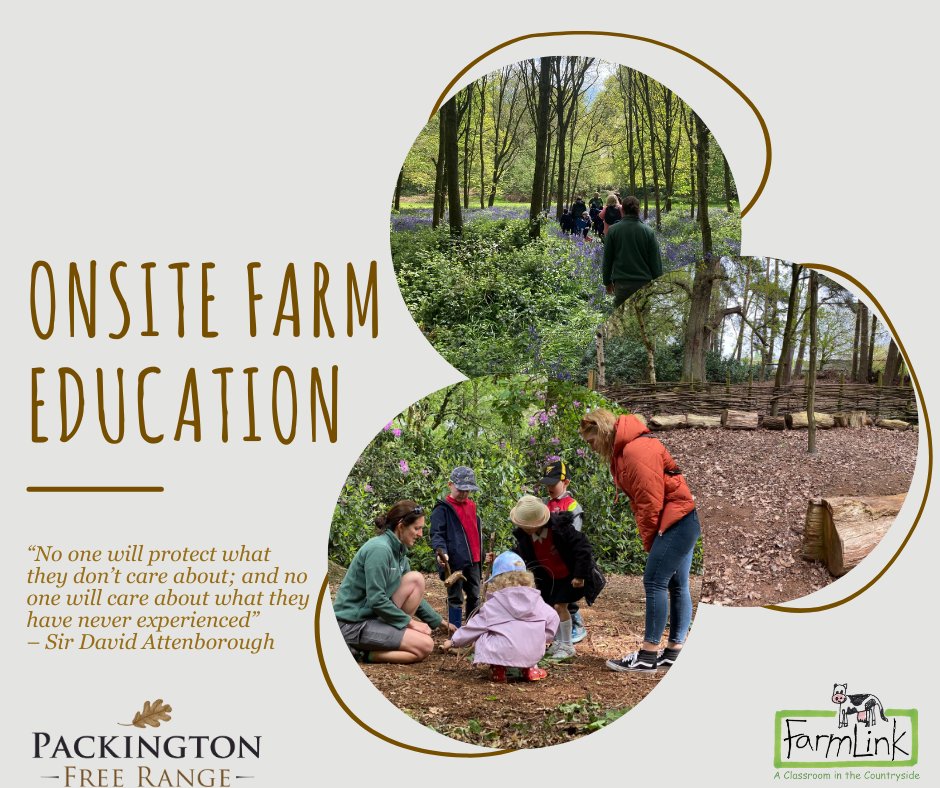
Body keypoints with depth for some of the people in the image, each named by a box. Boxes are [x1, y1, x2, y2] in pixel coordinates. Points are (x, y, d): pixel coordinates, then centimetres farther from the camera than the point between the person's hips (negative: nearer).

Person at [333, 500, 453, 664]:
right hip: (353, 624, -9)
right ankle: (362, 652, -10)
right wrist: (409, 622, -12)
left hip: (373, 615, 9)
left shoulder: (399, 551, 10)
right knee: (425, 646, -14)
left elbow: (413, 593, 21)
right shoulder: (379, 549, -20)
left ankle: (398, 634, 2)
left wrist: (438, 622, 20)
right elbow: (376, 600, -23)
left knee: (416, 579, 0)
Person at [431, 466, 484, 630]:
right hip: (454, 561, -7)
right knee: (456, 598, -1)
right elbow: (437, 534, -14)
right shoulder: (442, 509, -7)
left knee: (474, 596, 15)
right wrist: (441, 551, -31)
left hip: (473, 561, 7)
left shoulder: (471, 505, 16)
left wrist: (480, 554, 23)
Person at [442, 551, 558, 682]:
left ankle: (497, 669, 5)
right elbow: (552, 618, 10)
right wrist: (545, 638, 25)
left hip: (504, 653, -4)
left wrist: (454, 641, 20)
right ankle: (529, 668, 21)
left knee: (481, 637, 17)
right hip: (534, 653, 4)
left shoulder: (493, 604, 3)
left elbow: (474, 626, 8)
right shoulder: (535, 598, 10)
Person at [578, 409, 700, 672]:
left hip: (677, 519, -11)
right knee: (677, 585, 11)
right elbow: (640, 499, 14)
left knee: (654, 581, -11)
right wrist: (650, 541, 7)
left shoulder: (637, 450, -19)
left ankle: (649, 654, -9)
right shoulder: (621, 453, 14)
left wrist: (649, 540, -10)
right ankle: (675, 650, 16)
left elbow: (650, 500, -20)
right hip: (684, 521, 11)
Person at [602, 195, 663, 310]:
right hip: (644, 283, 0)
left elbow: (607, 259, 5)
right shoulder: (648, 232, -3)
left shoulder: (613, 230, -2)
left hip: (621, 284, 0)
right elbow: (656, 261, 1)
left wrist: (607, 282, 16)